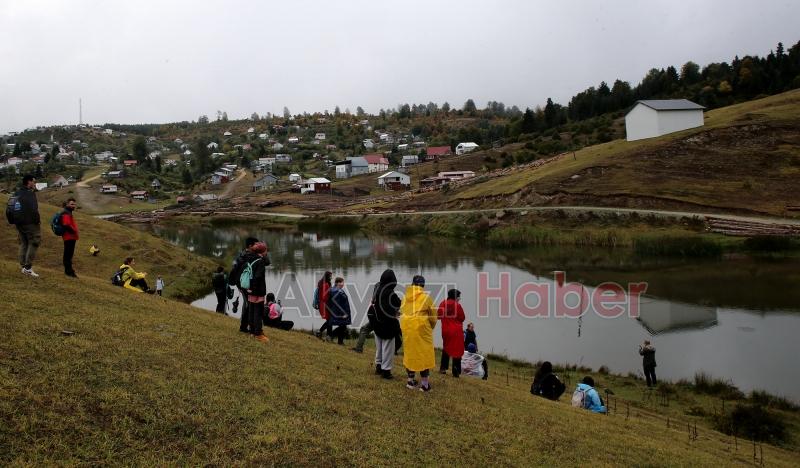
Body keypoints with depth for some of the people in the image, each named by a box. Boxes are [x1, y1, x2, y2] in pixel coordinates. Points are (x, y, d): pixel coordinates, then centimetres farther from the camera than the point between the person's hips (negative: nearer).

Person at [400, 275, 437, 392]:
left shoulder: (405, 297, 8)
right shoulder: (426, 297, -4)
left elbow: (402, 312, 10)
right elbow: (433, 316, 1)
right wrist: (431, 327, 18)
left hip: (407, 328, 4)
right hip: (421, 327, -4)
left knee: (409, 352, 15)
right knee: (424, 353, 2)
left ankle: (411, 380, 23)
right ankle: (425, 383, 3)